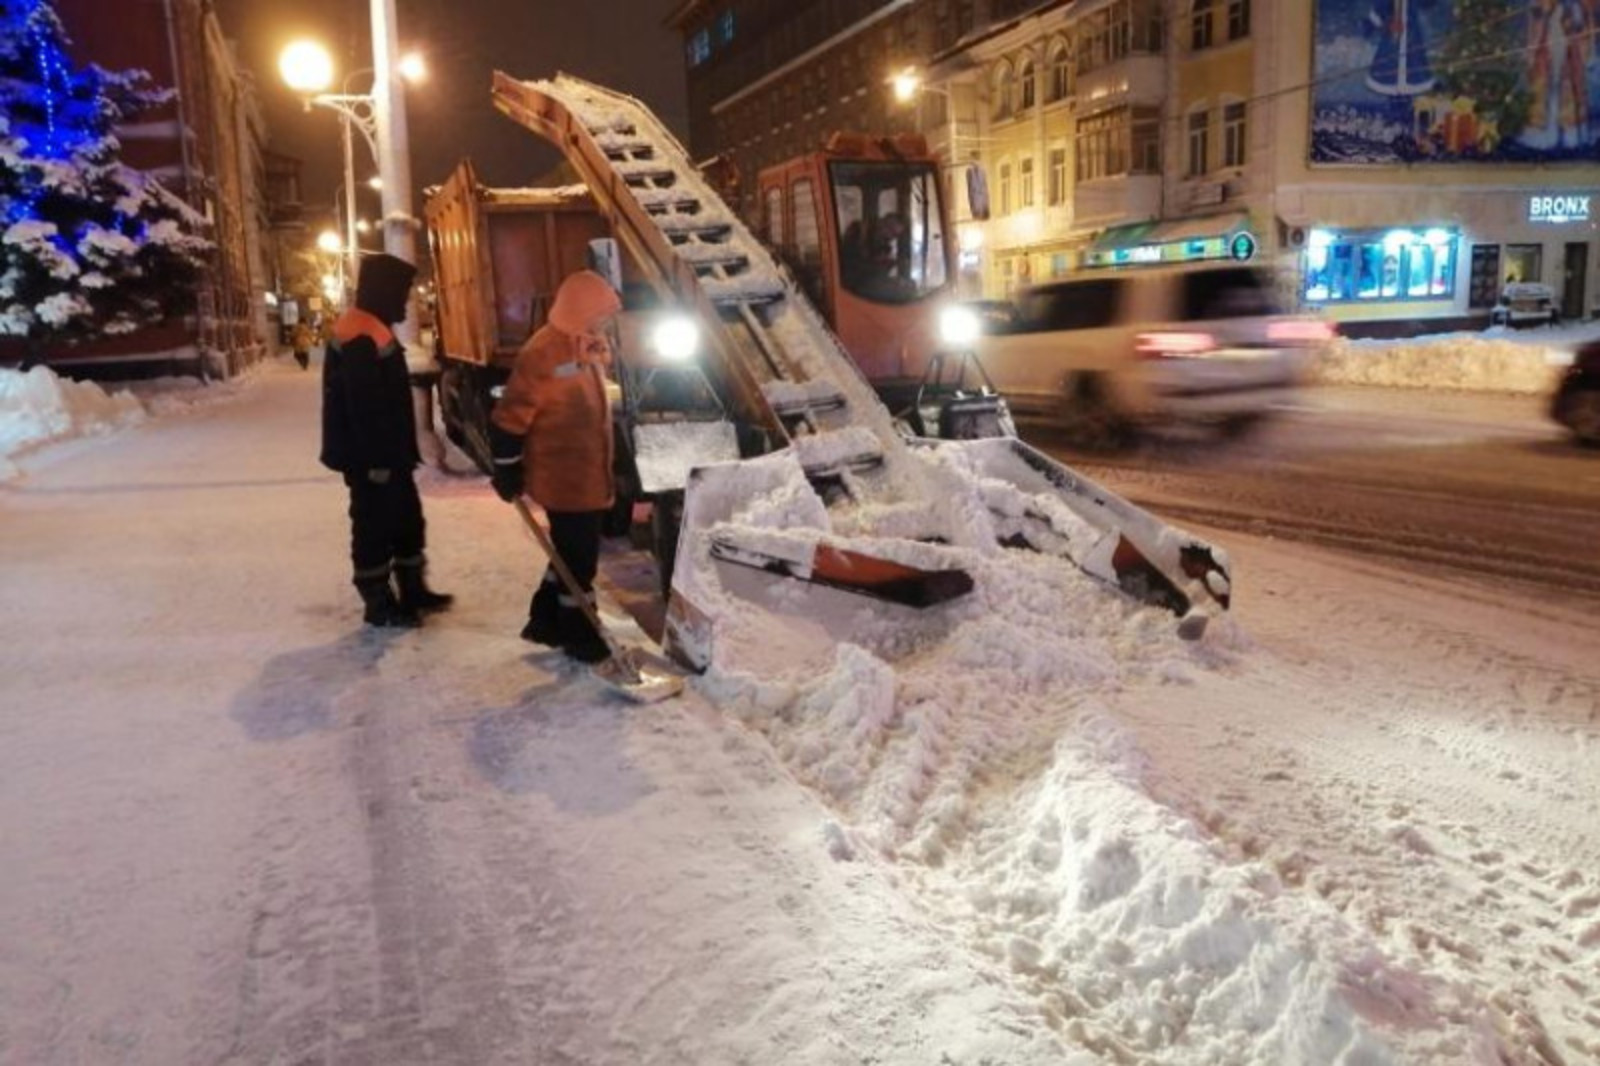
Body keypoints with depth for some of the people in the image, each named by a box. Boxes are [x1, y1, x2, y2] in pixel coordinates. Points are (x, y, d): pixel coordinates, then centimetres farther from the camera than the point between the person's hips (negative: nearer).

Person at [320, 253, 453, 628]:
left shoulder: (372, 330, 15)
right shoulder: (360, 337, -20)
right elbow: (364, 406, -25)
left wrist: (398, 453, 21)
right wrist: (376, 460, -24)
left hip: (386, 453, 11)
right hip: (370, 457, -10)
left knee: (407, 519, 17)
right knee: (375, 526, 0)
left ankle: (412, 590, 27)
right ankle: (379, 603, 10)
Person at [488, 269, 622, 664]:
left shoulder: (589, 348, 8)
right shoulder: (544, 354, -21)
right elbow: (509, 418, -19)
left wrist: (608, 470, 22)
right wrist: (508, 474, -13)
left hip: (588, 477, 9)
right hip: (565, 480, -9)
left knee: (575, 553, 19)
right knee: (578, 558, 2)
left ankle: (546, 620, 32)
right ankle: (578, 634, 17)